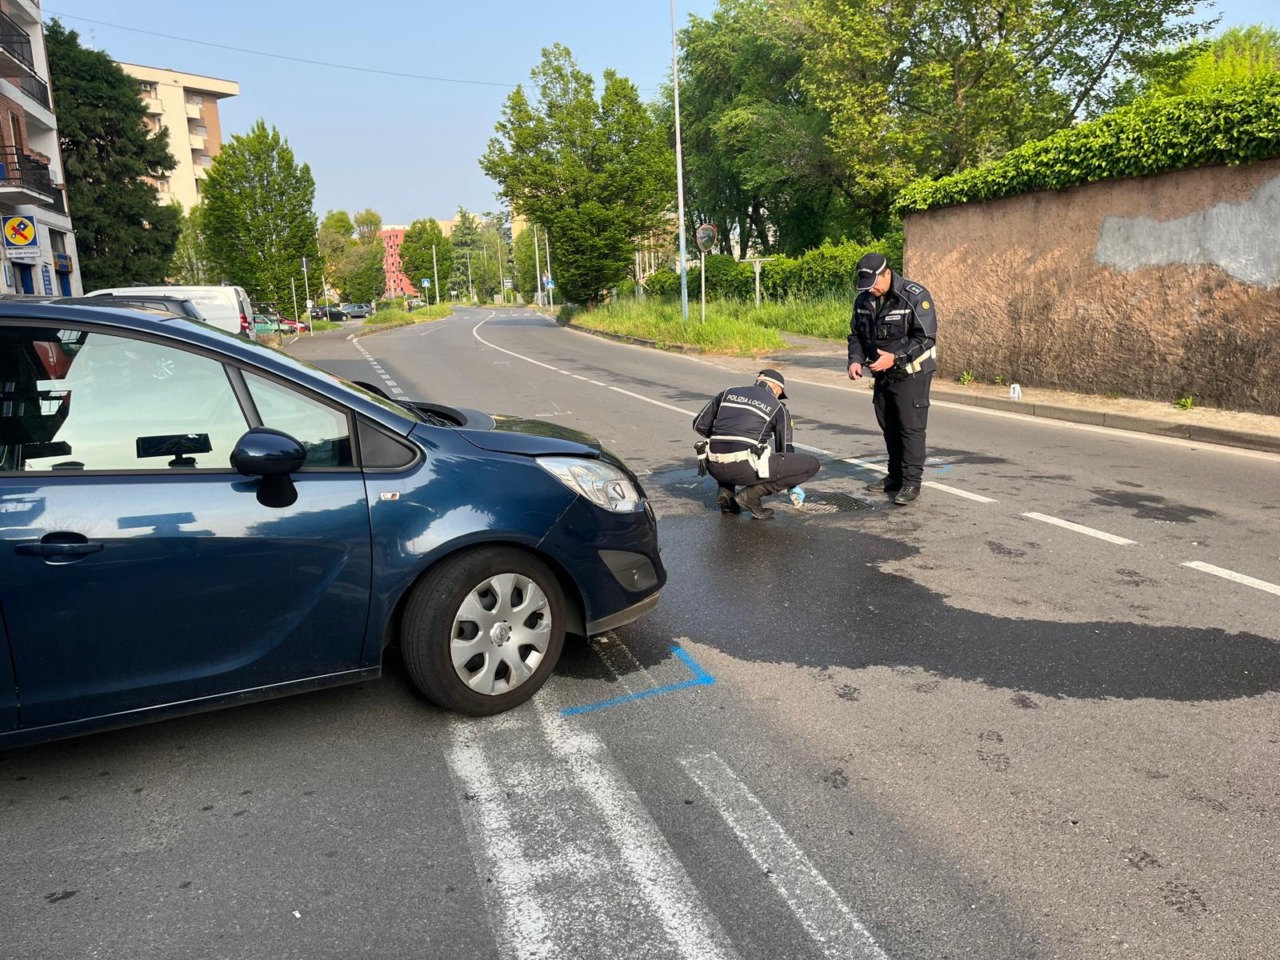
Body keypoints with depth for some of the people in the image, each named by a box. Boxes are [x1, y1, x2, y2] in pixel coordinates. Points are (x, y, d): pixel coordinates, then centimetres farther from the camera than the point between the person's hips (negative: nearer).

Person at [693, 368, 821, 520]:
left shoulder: (728, 392, 18)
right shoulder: (778, 407, 11)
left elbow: (699, 425, 19)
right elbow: (785, 449, 18)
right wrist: (792, 486, 33)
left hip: (714, 467, 5)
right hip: (744, 469, -5)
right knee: (812, 464, 4)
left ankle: (726, 491, 16)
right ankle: (752, 494, -2)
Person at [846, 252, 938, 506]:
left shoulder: (915, 296, -18)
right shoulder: (864, 300, 2)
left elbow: (926, 337, -21)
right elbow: (856, 335, 10)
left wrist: (895, 357, -30)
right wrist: (855, 360, -9)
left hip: (911, 374, -7)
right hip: (882, 375, 7)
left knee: (911, 428, -7)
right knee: (889, 428, 14)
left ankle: (912, 482, 0)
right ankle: (896, 476, 26)